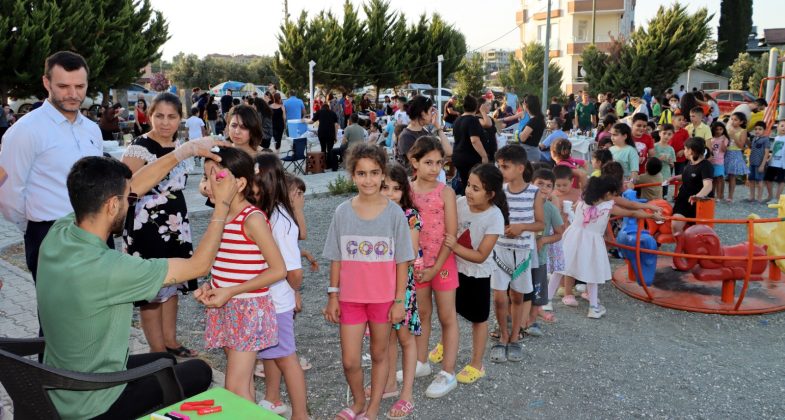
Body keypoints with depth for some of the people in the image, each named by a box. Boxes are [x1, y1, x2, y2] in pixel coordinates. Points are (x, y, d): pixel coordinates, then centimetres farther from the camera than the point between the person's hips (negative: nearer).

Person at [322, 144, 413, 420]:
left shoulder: (394, 213, -8)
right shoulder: (342, 212, -3)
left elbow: (402, 262, -5)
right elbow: (336, 259, 2)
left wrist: (399, 301, -6)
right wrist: (332, 296, 1)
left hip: (383, 298, -1)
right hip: (350, 298, 1)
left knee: (379, 355, 14)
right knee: (349, 361, 5)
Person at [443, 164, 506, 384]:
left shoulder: (494, 217, -25)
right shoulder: (460, 203, -14)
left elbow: (481, 256, -25)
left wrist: (455, 246, -35)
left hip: (477, 273, -4)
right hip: (453, 266, 5)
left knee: (478, 318, 12)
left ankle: (476, 365, 28)